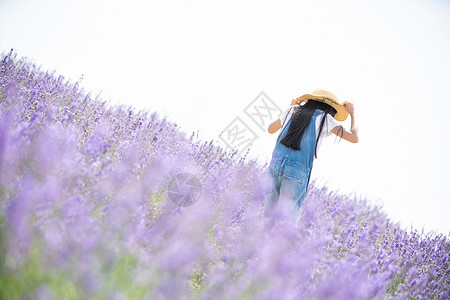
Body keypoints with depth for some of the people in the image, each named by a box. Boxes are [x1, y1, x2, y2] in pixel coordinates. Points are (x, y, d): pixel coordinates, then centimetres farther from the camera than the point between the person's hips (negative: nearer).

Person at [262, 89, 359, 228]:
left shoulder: (293, 111, 19)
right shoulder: (325, 119, 7)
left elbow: (270, 129, 35)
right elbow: (354, 138, 9)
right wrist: (352, 113, 25)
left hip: (275, 165, 4)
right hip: (298, 171, -4)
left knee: (268, 219, 8)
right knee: (284, 221, -4)